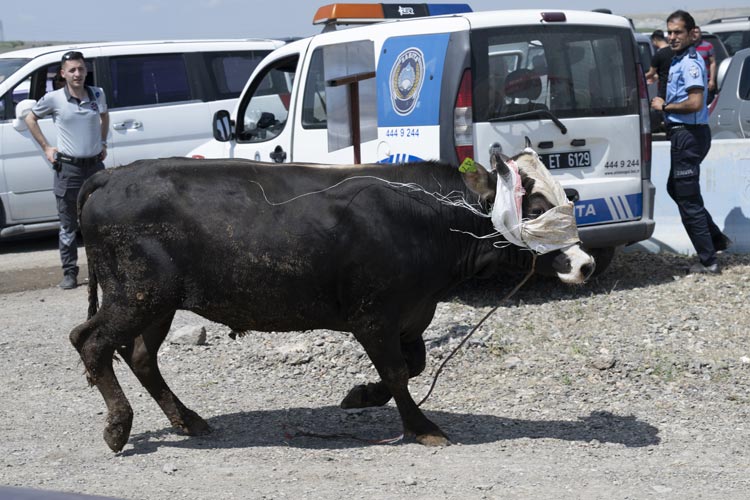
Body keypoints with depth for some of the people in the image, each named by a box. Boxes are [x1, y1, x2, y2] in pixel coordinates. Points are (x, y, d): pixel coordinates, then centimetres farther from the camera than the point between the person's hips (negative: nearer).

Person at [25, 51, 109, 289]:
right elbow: (30, 119, 9)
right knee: (68, 226, 2)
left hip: (95, 165, 3)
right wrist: (46, 147, 2)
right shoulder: (54, 99, -7)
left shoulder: (97, 94, 1)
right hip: (68, 169, -2)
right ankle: (69, 273, 9)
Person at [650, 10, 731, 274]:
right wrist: (665, 106, 10)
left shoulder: (690, 62, -17)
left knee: (688, 199, -5)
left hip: (689, 135, -11)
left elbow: (695, 103, -26)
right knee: (676, 189, 23)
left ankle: (708, 261, 2)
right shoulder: (678, 60, 14)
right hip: (685, 135, 11)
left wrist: (664, 106, -14)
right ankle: (717, 239, 29)